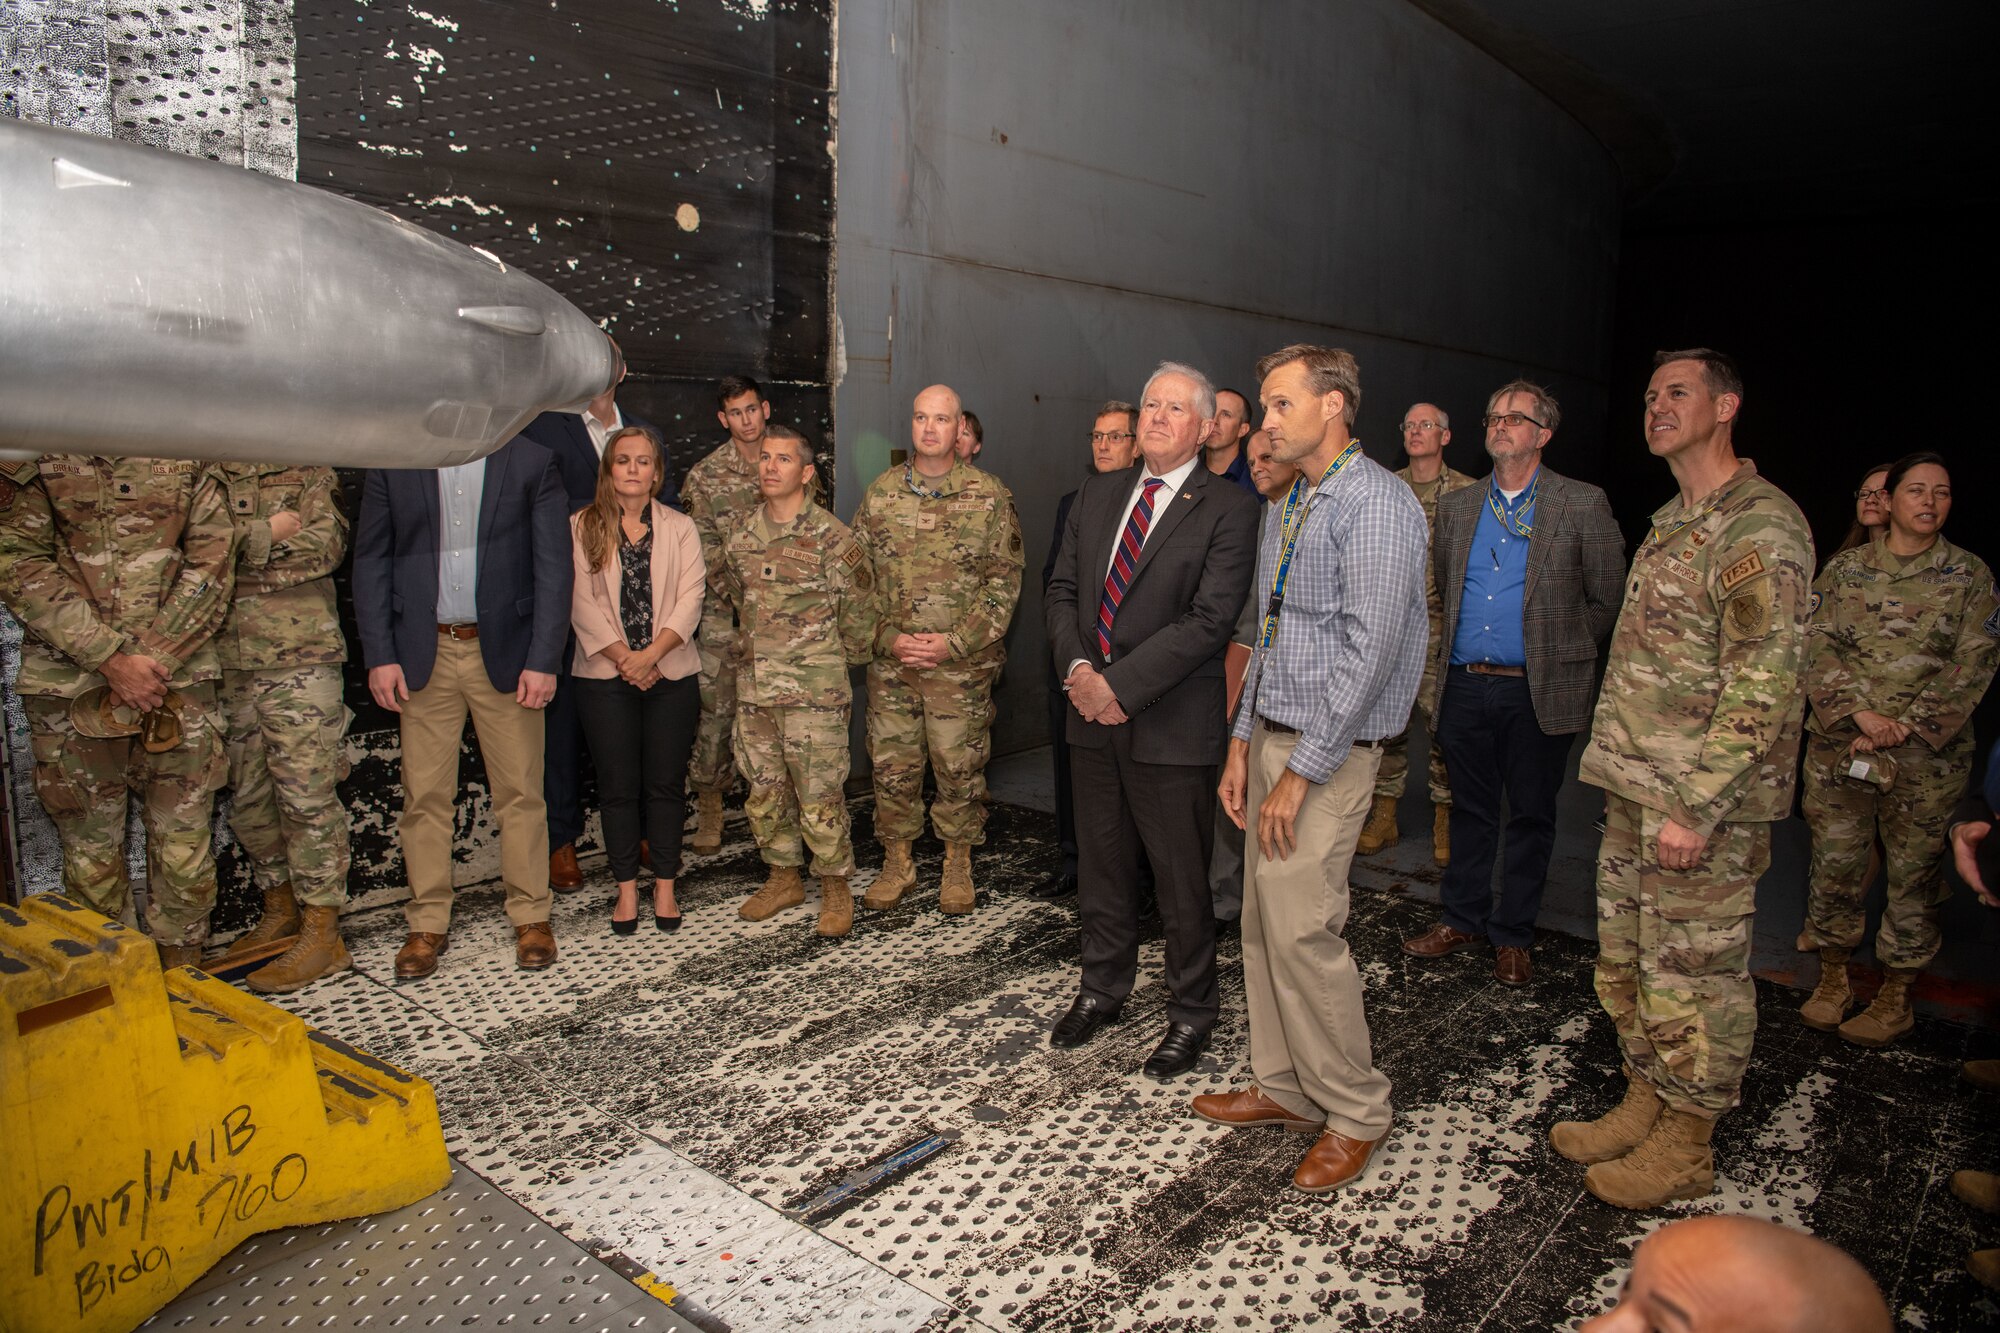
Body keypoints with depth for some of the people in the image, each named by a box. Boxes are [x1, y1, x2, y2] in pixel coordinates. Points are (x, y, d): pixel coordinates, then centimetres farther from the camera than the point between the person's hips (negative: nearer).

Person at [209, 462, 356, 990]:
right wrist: (264, 534, -9)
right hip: (225, 657, 4)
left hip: (299, 654, -4)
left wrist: (237, 543, -8)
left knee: (307, 794, -4)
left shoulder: (306, 462, 4)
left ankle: (321, 933, 3)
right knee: (246, 794, 12)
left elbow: (326, 544, -10)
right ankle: (281, 910, 28)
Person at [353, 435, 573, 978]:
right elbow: (371, 561, 7)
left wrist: (543, 660, -8)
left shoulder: (531, 460, 1)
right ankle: (428, 923, 20)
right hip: (424, 654, 2)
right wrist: (379, 654, -2)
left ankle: (530, 916, 18)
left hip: (504, 651, -1)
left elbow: (554, 567, -2)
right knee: (424, 796, 6)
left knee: (520, 792, 4)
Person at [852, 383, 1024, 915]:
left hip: (962, 665, -2)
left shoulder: (989, 495, -2)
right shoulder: (880, 493, 6)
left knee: (960, 768, 6)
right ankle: (896, 862, 26)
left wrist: (955, 642, -13)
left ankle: (958, 866, 23)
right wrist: (889, 637, -6)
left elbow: (1005, 580, -5)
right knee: (891, 764, 9)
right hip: (889, 660, 3)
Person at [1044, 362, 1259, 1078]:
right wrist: (1078, 668, -7)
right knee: (1101, 867, 18)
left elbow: (1209, 620, -17)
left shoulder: (1228, 509, -8)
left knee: (1183, 882, 7)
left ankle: (1190, 1013, 26)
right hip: (1092, 719, 6)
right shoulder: (1097, 494, 11)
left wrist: (1120, 685, -18)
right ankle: (1102, 989, 37)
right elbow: (1062, 589, 10)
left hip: (1172, 724, -5)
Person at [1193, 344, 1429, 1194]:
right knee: (1262, 921, 11)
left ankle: (1354, 1111, 10)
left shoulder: (1376, 503, -14)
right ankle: (1284, 1085, 25)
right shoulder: (1286, 508, 15)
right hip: (1273, 734, 9)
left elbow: (1369, 649, -20)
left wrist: (1301, 772, -19)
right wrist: (1244, 741, 11)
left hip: (1329, 749, -8)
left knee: (1302, 927, -8)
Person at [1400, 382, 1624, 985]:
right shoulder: (1455, 507, 10)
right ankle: (1463, 918, 27)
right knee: (1471, 809, 14)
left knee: (1531, 815, 8)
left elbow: (1608, 600, 0)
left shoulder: (1583, 506, -2)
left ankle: (1513, 935, 21)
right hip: (1464, 685, 3)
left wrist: (1562, 651, 4)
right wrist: (1453, 649, 13)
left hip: (1538, 692, -3)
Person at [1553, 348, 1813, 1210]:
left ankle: (1685, 1147, 18)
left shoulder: (1761, 526, -13)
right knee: (1625, 962, 17)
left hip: (1705, 805, -9)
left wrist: (1696, 807, -21)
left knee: (1693, 975, 3)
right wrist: (1630, 784, 16)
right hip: (1635, 792, 9)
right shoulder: (1670, 523, 16)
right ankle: (1644, 1105, 33)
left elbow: (1763, 686, -19)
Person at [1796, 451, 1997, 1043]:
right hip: (1838, 744, 1)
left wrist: (1904, 729, -13)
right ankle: (1832, 977, 23)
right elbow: (1817, 646, -2)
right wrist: (1860, 714, -14)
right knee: (1834, 862, 6)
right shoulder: (1845, 568, 4)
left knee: (1913, 871, 5)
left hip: (1927, 755, -1)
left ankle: (1896, 996, 19)